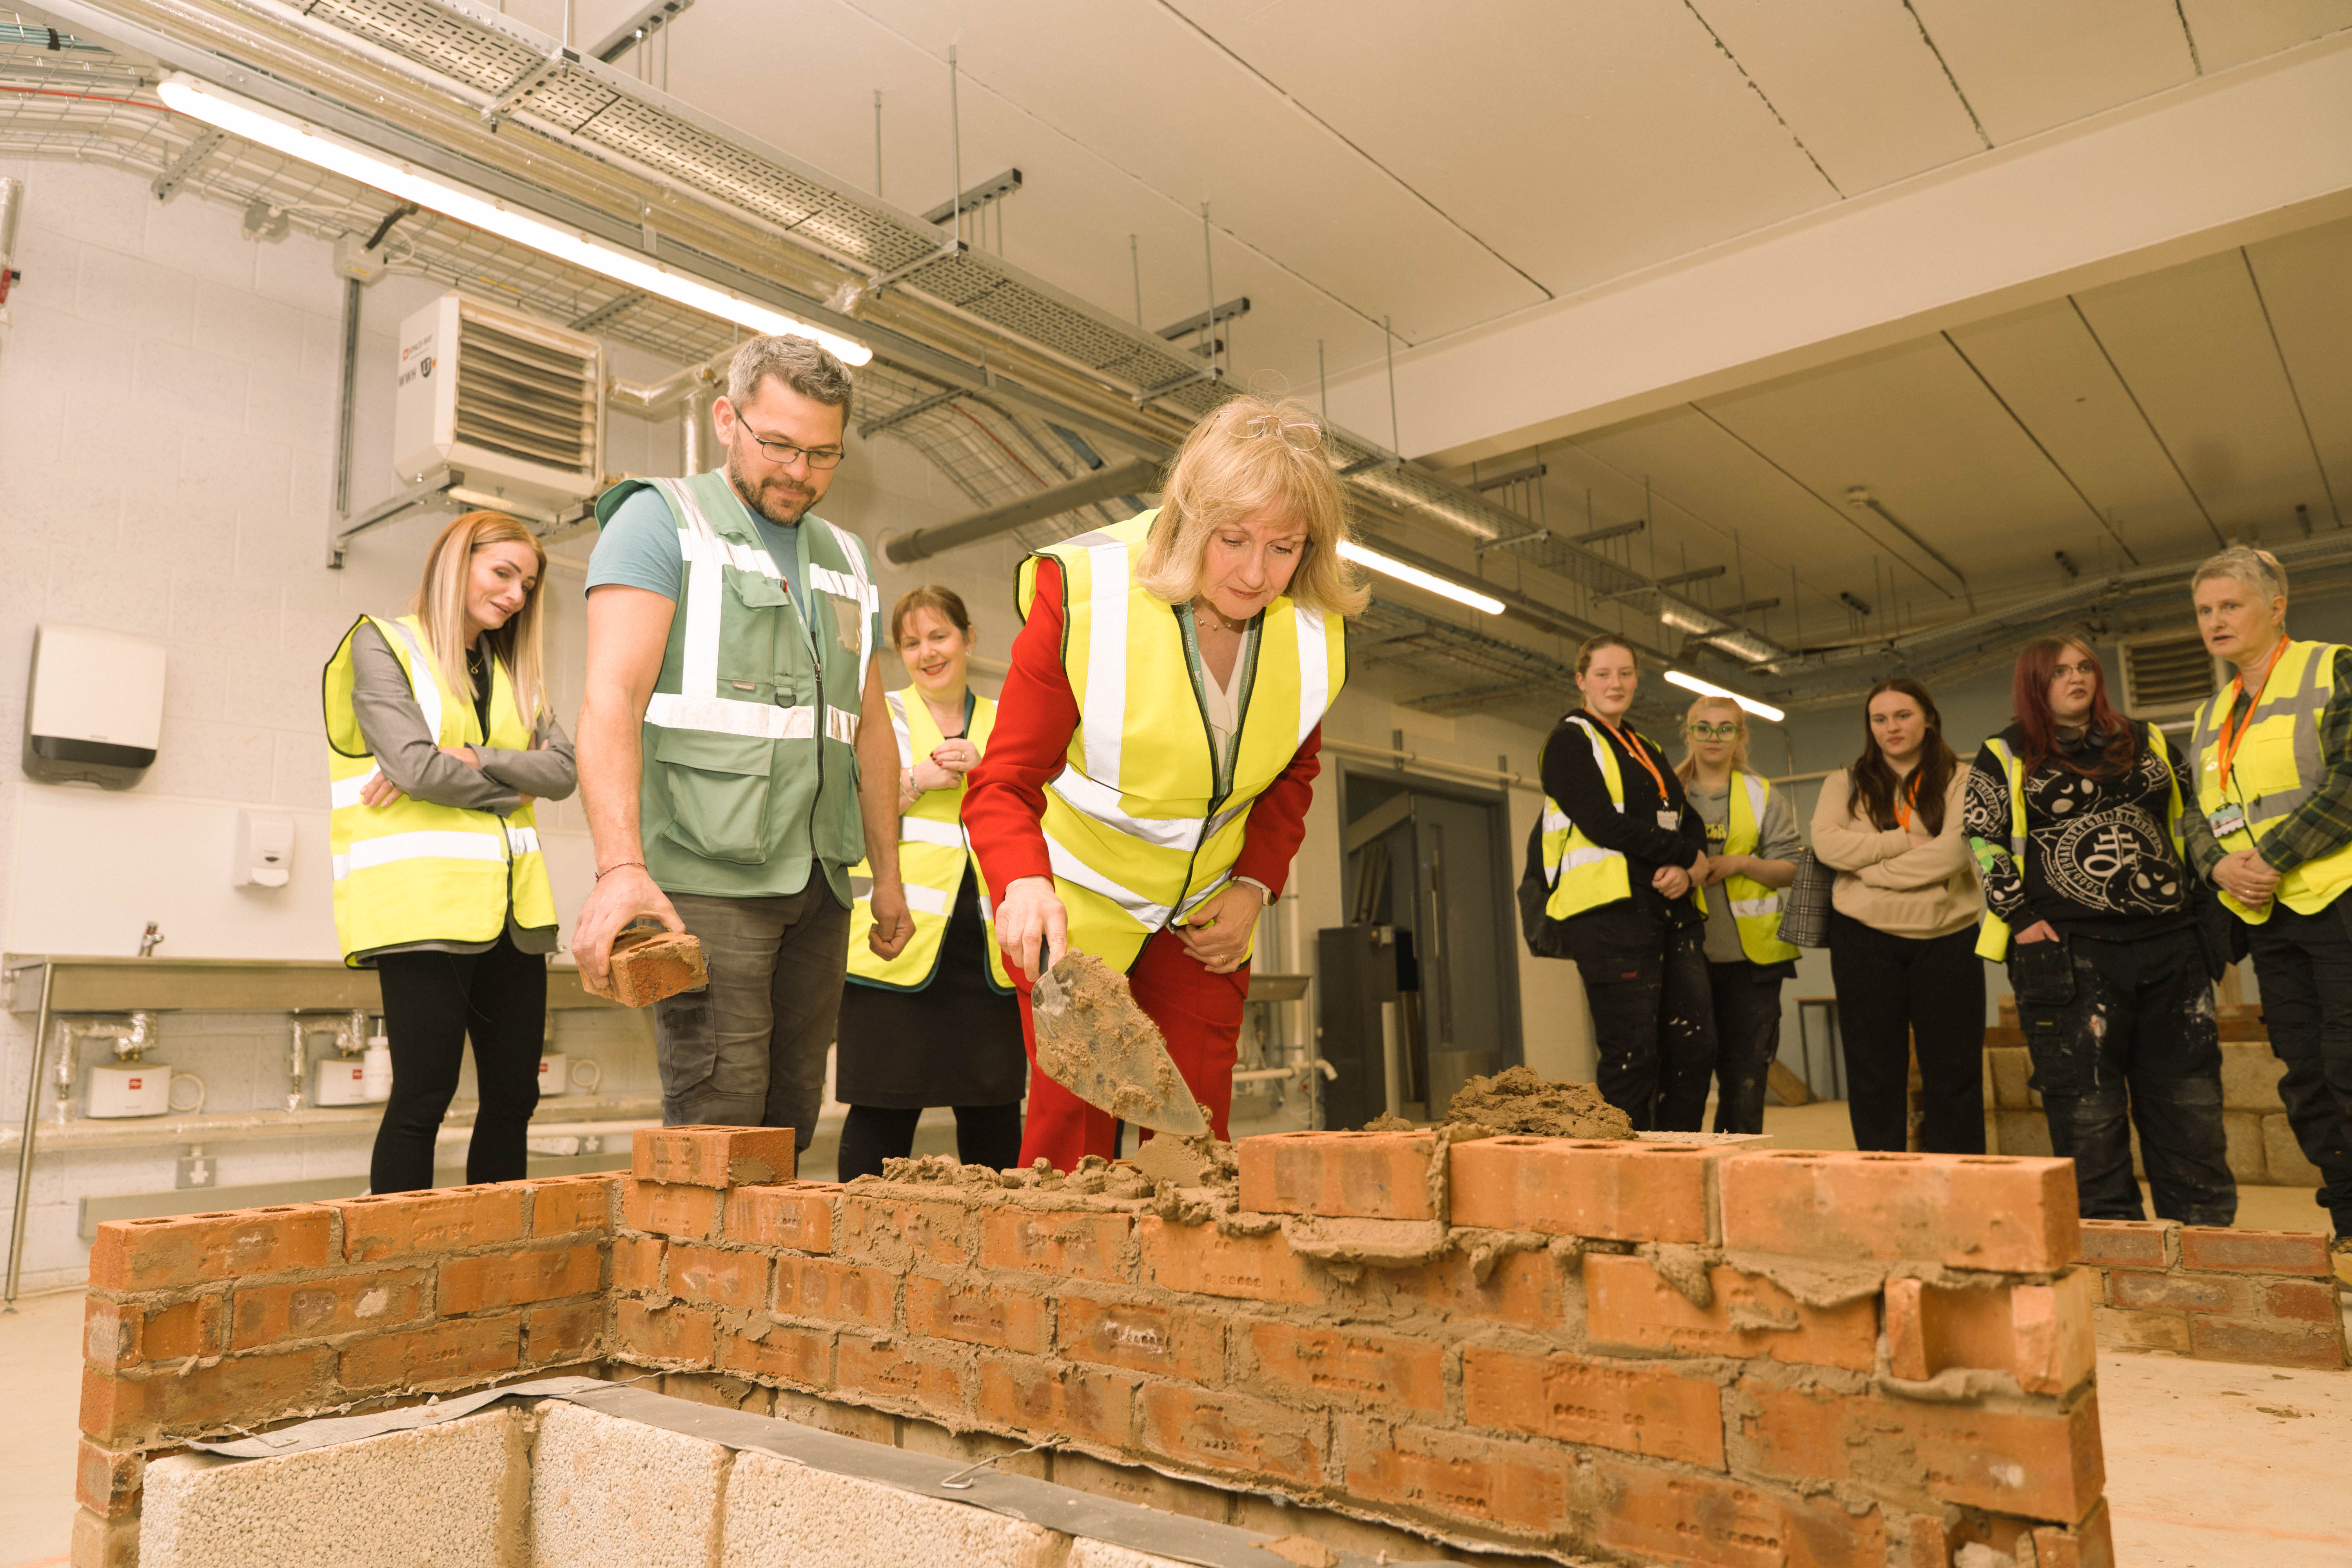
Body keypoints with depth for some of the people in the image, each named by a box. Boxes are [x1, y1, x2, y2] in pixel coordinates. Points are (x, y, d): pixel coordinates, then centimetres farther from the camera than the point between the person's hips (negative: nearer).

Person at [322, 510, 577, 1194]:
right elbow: (418, 766, -11)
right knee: (424, 1096, -4)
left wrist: (473, 760, -11)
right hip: (424, 901, -6)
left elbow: (563, 768, 3)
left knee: (513, 1097, 6)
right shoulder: (383, 645, 3)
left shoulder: (513, 672, 19)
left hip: (510, 907, 6)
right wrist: (511, 788, 2)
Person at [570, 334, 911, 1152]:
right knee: (717, 1129, -9)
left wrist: (889, 873, 19)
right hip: (706, 878, -6)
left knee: (790, 1124, 8)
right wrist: (621, 866, -26)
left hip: (820, 884, 6)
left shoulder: (846, 558, 19)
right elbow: (612, 698, -13)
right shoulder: (663, 519, 0)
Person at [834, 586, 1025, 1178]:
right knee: (885, 1107, -2)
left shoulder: (1005, 725, 18)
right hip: (900, 935, -2)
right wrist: (919, 781, -9)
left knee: (995, 1106, 4)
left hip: (988, 944, 2)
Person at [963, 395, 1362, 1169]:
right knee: (1072, 1120, -6)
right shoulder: (1084, 595, -24)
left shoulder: (1317, 628, -10)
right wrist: (1024, 885, -43)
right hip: (1073, 902, -3)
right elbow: (1003, 784, -23)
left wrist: (1255, 883, -4)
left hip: (1204, 911, 4)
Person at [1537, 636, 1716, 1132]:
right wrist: (1686, 853, -3)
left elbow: (1692, 823, 16)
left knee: (1695, 1047, 2)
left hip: (1673, 912, 7)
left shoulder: (1649, 751, 25)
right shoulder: (1570, 740, 2)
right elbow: (1603, 824, -11)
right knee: (1633, 1055, -9)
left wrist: (1687, 871, -6)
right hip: (1610, 910, -7)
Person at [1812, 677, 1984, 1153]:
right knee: (1874, 1073, 6)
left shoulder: (1960, 781, 4)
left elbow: (1954, 851, -11)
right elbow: (1826, 843, -7)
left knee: (1954, 1071, 3)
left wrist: (1871, 868, -10)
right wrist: (1906, 840, -10)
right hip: (1865, 939, 1)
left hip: (1947, 939, -1)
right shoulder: (1846, 783, 10)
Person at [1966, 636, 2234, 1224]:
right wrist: (2021, 918, -8)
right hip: (2068, 952, -4)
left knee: (2189, 1099, 6)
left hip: (2169, 945, 4)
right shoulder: (2005, 758, 5)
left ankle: (2205, 1235, 15)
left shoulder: (2147, 743, 16)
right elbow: (1983, 842, 1)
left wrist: (2197, 899, 9)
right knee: (2088, 1108, -2)